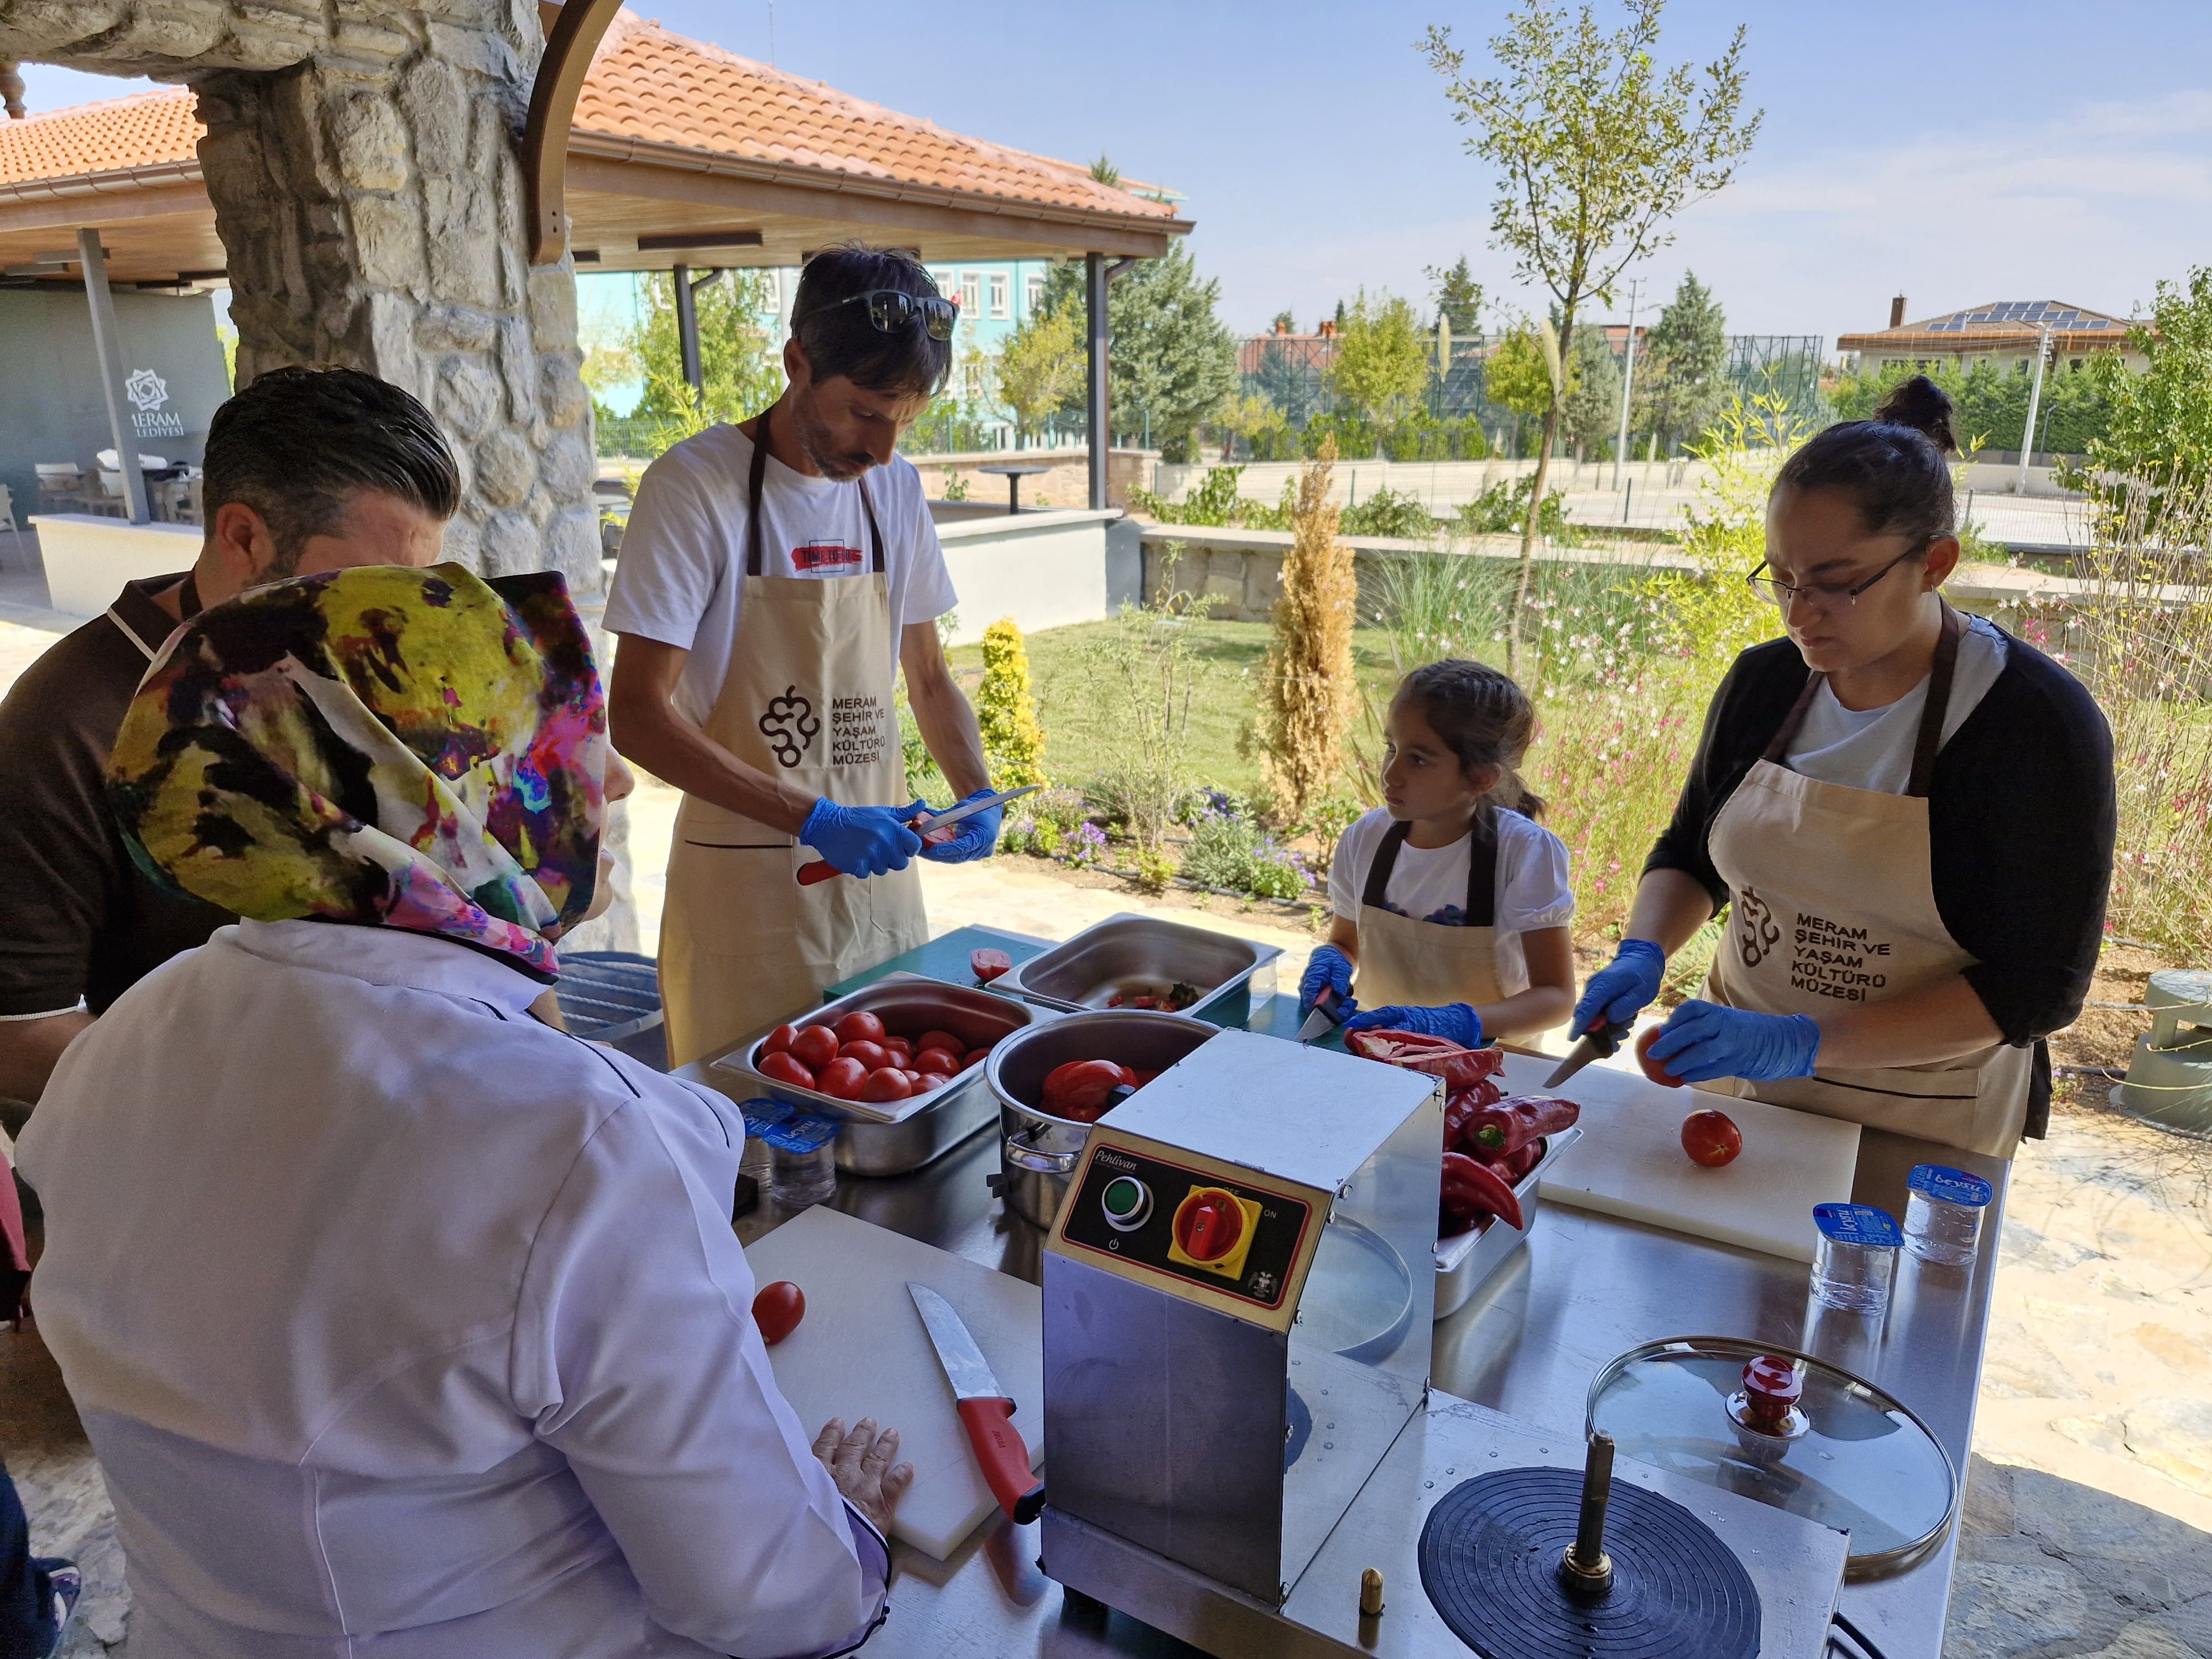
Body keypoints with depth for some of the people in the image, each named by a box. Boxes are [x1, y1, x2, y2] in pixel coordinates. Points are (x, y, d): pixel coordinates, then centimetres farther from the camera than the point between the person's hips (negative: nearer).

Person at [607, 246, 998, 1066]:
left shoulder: (895, 488, 5)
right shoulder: (696, 484, -13)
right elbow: (637, 715, -17)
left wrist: (977, 796, -4)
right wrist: (815, 821, -23)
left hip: (881, 874, 5)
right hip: (746, 887, -5)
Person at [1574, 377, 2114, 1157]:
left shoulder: (2036, 721, -19)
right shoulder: (1765, 681, -6)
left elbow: (2037, 988, -19)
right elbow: (1689, 854, 8)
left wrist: (1804, 1042, -29)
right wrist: (1642, 955, -13)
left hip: (1921, 1125, -4)